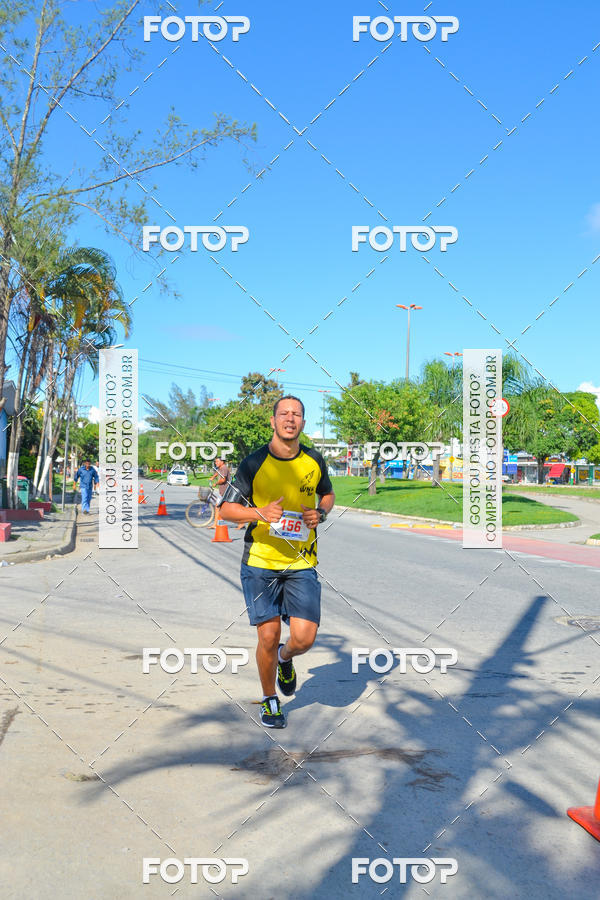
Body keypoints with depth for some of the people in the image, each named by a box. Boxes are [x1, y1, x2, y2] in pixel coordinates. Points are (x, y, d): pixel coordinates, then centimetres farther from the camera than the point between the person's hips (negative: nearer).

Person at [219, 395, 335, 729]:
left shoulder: (315, 461, 2)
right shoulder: (254, 463, -7)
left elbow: (328, 494, 21)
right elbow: (226, 508, -3)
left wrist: (320, 512, -2)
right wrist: (259, 513, -21)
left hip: (302, 564, 2)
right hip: (260, 563, -2)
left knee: (304, 638, -7)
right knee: (268, 637, -1)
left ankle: (285, 658, 31)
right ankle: (269, 699, 26)